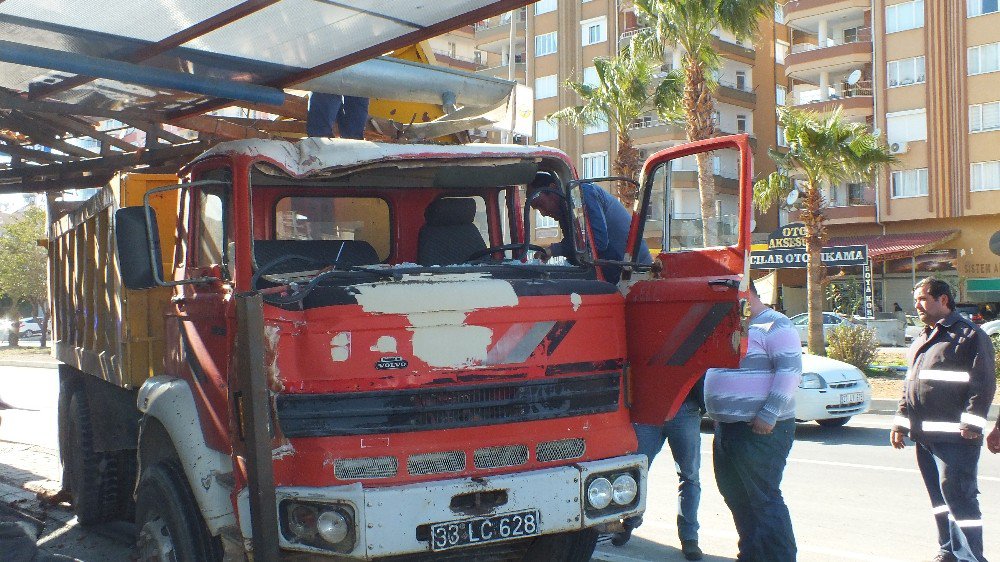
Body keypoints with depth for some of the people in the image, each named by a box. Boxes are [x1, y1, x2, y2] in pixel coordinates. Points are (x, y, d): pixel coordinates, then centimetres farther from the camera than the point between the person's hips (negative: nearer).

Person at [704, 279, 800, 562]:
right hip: (727, 428, 9)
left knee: (763, 498, -8)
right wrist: (717, 416, 19)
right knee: (735, 496, 14)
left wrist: (769, 415, -23)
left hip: (760, 431, -9)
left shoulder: (775, 325, -9)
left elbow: (790, 370, -18)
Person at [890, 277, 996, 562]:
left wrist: (971, 421, -18)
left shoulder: (970, 335, -5)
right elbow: (909, 385, 25)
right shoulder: (920, 340, 20)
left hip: (954, 435, -8)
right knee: (939, 496, 13)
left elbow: (984, 383, -11)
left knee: (958, 495, -9)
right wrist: (900, 422, 18)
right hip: (924, 435, 8)